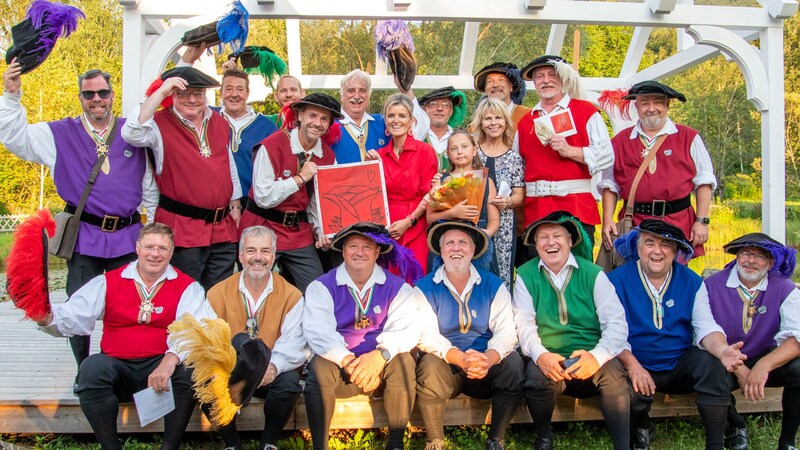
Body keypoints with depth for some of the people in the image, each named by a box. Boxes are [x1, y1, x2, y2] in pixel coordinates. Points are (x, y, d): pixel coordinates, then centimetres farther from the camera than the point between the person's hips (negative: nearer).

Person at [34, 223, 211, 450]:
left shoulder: (186, 287, 1)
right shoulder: (107, 282, 8)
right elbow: (73, 316, -4)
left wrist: (171, 358, -35)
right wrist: (47, 317, -27)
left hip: (162, 366, -1)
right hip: (116, 368, 2)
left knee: (187, 368, -31)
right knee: (92, 367, -28)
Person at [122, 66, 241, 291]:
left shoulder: (220, 123, 11)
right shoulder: (160, 123, -6)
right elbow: (131, 133, -28)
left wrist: (235, 205, 15)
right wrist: (160, 92, -26)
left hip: (223, 228, 5)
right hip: (183, 228, -5)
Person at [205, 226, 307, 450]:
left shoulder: (291, 295, -2)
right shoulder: (218, 293, 2)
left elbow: (293, 343, -11)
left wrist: (274, 366, -32)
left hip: (271, 375, -1)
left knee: (290, 381, -31)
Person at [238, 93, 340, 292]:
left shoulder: (328, 156, 2)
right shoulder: (271, 146, -15)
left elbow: (319, 201, 9)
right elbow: (263, 197, -19)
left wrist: (321, 231, -6)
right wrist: (300, 178, -20)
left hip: (299, 232, 5)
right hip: (264, 228, -4)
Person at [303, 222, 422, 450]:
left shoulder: (397, 287, 3)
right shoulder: (322, 287, 1)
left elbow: (408, 329, -12)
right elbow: (317, 331, -14)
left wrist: (381, 354, -32)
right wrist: (348, 361, -30)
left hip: (380, 367, 1)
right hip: (337, 363, 0)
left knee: (403, 362, -29)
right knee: (318, 368, -31)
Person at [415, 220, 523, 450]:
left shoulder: (493, 285, 4)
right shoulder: (425, 288, 0)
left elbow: (506, 330, -7)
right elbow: (426, 335, -11)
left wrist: (489, 358, -29)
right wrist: (461, 359, -29)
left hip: (486, 370, 2)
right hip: (445, 364, -1)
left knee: (513, 363, -26)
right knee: (429, 366, -32)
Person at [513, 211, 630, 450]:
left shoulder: (593, 274, 2)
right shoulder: (526, 275, 5)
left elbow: (616, 322, -6)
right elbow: (524, 323, -4)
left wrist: (597, 356, -25)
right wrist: (540, 355, -24)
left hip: (589, 359, 0)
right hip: (548, 360, 0)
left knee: (613, 374, -30)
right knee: (536, 376, -31)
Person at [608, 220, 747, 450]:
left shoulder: (692, 282, 4)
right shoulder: (618, 280, -6)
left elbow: (706, 326, -4)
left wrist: (722, 350, -27)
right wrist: (631, 364, -27)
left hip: (681, 365, 2)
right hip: (638, 367, -2)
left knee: (712, 363, -26)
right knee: (631, 389, -32)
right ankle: (642, 429, 6)